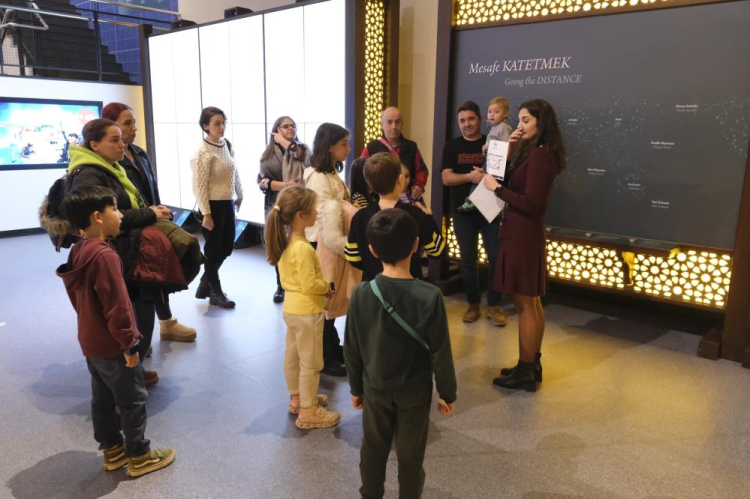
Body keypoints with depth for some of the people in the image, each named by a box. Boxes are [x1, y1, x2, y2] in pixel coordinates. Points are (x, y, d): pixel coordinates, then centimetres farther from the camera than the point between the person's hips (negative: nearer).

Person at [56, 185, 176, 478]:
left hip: (90, 343, 9)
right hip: (111, 346, -9)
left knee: (103, 400, 19)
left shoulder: (78, 252, 4)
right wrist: (129, 343, -17)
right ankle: (139, 457, 18)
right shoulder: (104, 255, -26)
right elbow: (117, 306, -26)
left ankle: (113, 450, 34)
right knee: (132, 400, 5)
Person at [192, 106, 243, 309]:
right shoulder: (202, 153, -16)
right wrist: (206, 214, -19)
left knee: (227, 246, 14)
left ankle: (205, 284, 33)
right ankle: (215, 292, 21)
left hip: (227, 203, 8)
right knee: (213, 249, 5)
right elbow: (199, 186, -18)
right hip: (213, 205, -8)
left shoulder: (226, 145, 7)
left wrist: (239, 196, 20)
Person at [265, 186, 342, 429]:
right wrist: (327, 287, -8)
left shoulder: (285, 242, 3)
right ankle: (308, 412, 16)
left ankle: (297, 398, 39)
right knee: (311, 363, 4)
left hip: (292, 307, 9)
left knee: (292, 356, 21)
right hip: (307, 311, -9)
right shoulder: (303, 248, -27)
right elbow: (310, 285, -27)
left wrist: (321, 287, 5)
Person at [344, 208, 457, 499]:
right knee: (410, 455, 17)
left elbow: (352, 349, -6)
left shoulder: (361, 294, -17)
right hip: (415, 391, -2)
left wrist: (356, 387, 10)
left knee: (373, 449, 22)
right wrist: (447, 393, 0)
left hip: (375, 388, 2)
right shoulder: (429, 296, -24)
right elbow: (440, 353, -15)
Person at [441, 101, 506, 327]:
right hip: (463, 211, 1)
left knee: (497, 257, -2)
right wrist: (470, 176, -24)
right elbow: (446, 178, -7)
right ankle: (473, 303, 20)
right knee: (468, 260, 7)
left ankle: (493, 305, 12)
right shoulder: (452, 147, 4)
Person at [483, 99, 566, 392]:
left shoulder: (540, 156, -17)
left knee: (524, 304, -2)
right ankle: (532, 365, 27)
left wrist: (495, 188, -13)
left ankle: (525, 372, 10)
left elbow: (529, 203, -22)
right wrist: (509, 151, 2)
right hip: (525, 234, 10)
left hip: (523, 235, -10)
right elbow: (513, 183, 10)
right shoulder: (534, 153, 13)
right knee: (531, 303, 15)